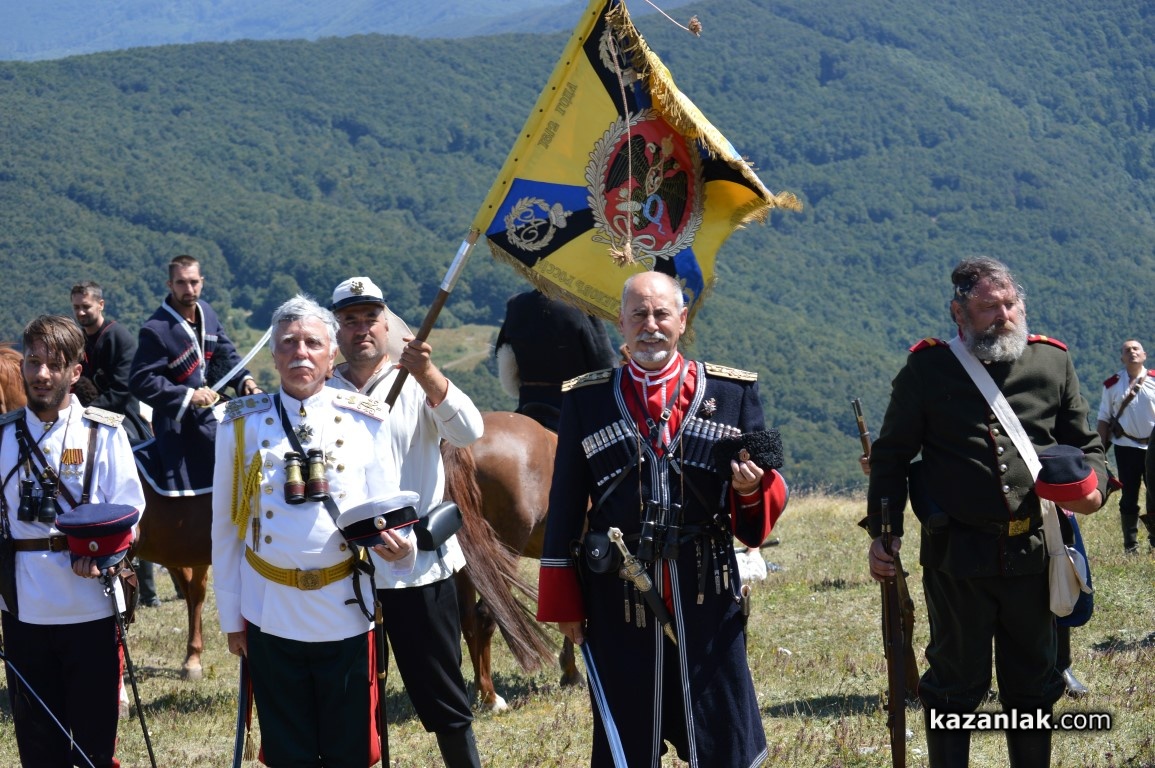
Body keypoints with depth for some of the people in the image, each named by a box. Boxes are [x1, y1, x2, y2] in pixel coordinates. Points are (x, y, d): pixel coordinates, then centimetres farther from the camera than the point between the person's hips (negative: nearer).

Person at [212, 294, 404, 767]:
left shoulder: (366, 422, 1)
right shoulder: (241, 424, 1)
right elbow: (226, 525, 4)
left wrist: (399, 547, -23)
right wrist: (230, 616, 4)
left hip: (346, 616, 0)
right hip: (271, 616, 0)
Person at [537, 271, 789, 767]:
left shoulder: (733, 391, 6)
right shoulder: (586, 400, 5)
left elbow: (773, 489, 8)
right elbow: (564, 507, 6)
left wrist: (752, 489, -16)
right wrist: (563, 603, 3)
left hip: (706, 596, 0)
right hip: (619, 601, 0)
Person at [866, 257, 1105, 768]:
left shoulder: (1052, 362, 6)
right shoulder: (927, 370, 0)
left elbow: (1085, 445, 13)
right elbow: (891, 456, 4)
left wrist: (1093, 484, -9)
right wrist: (883, 531, -4)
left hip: (1032, 552, 3)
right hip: (956, 554, -3)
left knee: (1032, 683, 14)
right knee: (956, 684, 7)